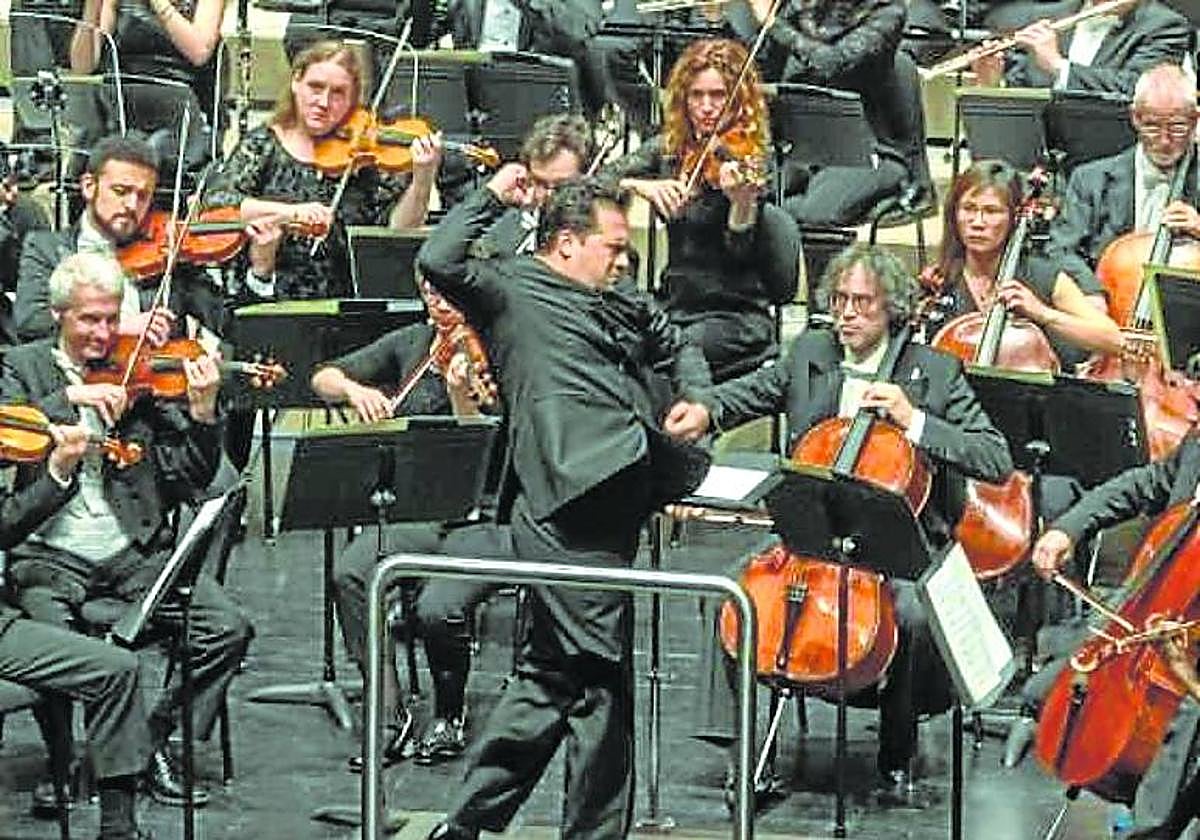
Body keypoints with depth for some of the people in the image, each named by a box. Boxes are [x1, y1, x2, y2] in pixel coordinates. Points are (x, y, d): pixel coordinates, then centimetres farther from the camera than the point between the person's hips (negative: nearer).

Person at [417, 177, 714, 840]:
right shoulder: (512, 291, 2)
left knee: (552, 675, 13)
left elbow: (677, 348, 39)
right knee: (598, 680, -7)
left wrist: (695, 399, 19)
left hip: (617, 504, 9)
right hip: (570, 504, -9)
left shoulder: (623, 308, 25)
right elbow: (438, 262, -14)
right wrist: (493, 197, -4)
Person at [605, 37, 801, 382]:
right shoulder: (669, 149, 9)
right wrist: (640, 185, -20)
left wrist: (743, 203, -31)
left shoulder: (748, 160, -5)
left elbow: (741, 254, -11)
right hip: (675, 310, 5)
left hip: (737, 318, -5)